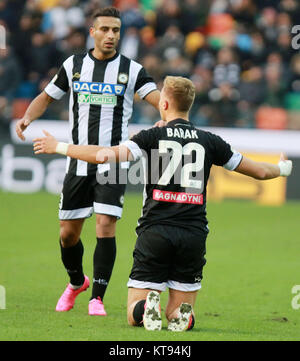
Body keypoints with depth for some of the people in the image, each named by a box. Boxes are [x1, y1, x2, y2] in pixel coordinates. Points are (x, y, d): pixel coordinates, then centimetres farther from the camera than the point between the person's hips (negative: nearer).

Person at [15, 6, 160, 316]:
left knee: (105, 225, -16)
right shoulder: (74, 65, 6)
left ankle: (97, 297, -5)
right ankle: (76, 282, 35)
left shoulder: (131, 70, -1)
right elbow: (46, 96, 16)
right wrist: (27, 117, -3)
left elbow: (160, 100, -11)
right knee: (68, 232, 6)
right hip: (78, 161, 3)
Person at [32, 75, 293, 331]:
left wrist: (59, 147, 0)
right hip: (194, 234, 2)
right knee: (178, 313, 12)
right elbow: (260, 171, 15)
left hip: (154, 233, -2)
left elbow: (106, 155, -12)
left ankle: (147, 310, -29)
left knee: (134, 315, 6)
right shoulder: (209, 141, 8)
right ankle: (182, 315, -23)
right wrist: (283, 168, 37)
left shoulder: (153, 136, 0)